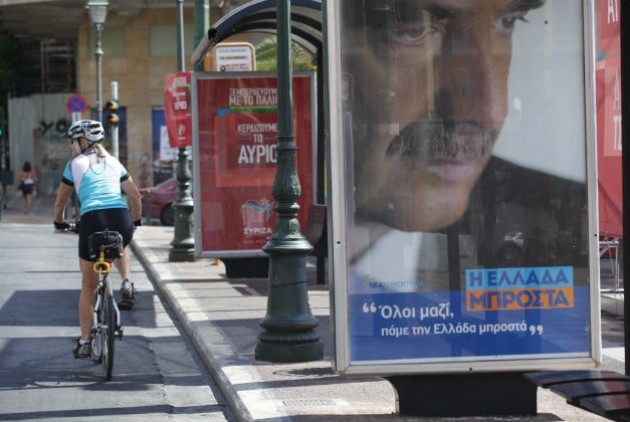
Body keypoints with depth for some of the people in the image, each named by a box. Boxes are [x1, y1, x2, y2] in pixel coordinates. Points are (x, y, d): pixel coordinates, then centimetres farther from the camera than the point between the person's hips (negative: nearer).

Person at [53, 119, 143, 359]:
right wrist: (137, 220, 38)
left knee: (88, 286, 12)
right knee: (121, 246, 41)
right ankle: (126, 283, 13)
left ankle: (84, 342, 14)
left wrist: (59, 223, 36)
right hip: (121, 218, 3)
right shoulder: (113, 162, 21)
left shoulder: (75, 164, 12)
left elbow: (60, 202, 17)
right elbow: (135, 195, 22)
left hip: (92, 220, -3)